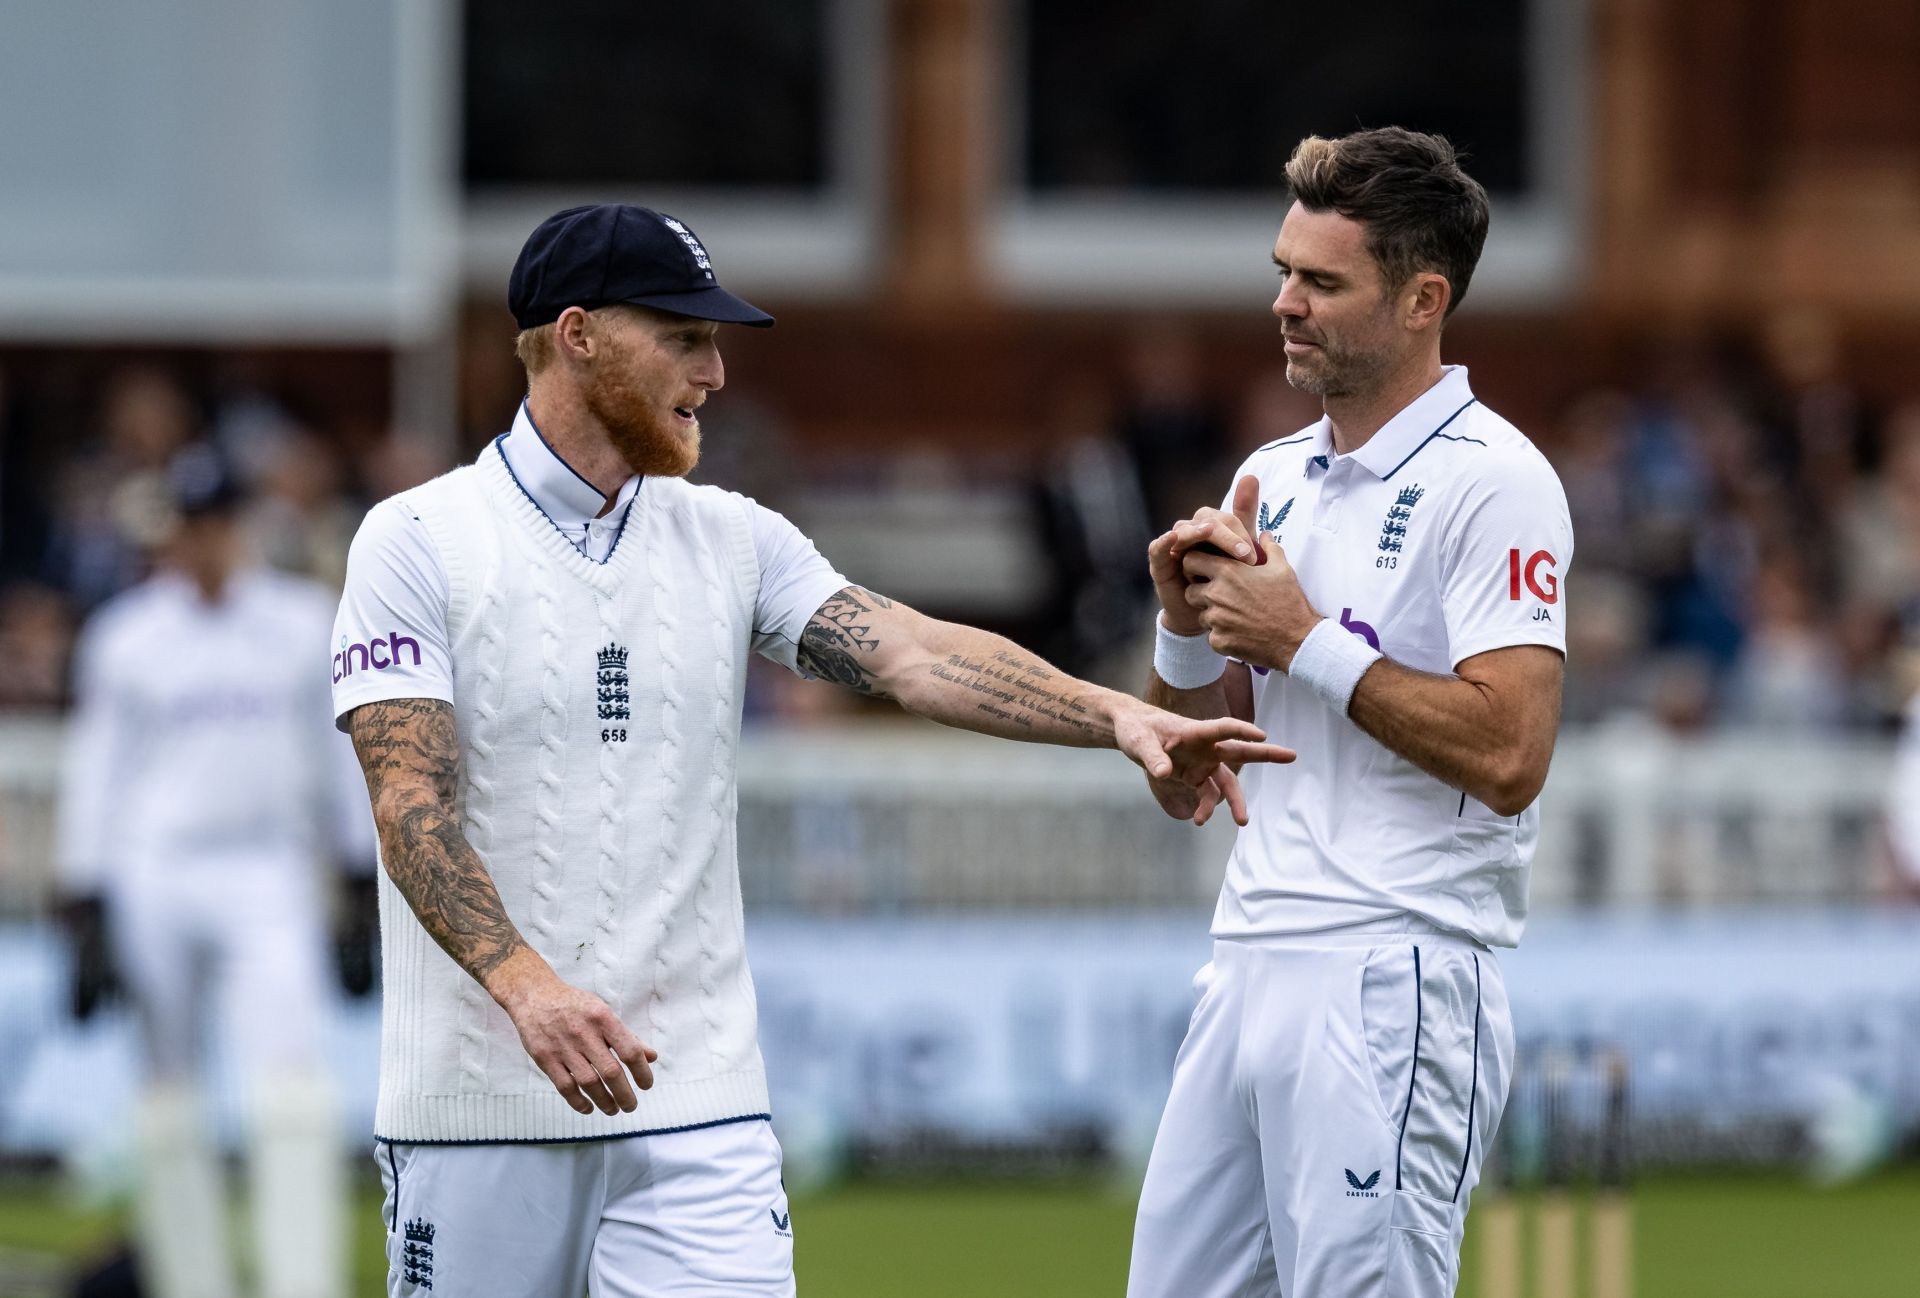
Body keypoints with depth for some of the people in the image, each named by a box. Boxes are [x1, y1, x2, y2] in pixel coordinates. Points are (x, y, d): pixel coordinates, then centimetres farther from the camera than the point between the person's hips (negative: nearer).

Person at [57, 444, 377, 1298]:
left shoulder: (304, 623, 8)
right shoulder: (124, 636, 3)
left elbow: (341, 756, 15)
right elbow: (93, 773, 4)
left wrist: (366, 881, 12)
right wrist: (86, 911, -2)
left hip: (269, 883, 0)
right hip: (152, 880, 0)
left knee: (293, 1090, -15)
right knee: (169, 1099, 3)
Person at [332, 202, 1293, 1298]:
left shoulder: (733, 542, 10)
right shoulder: (419, 541, -3)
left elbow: (909, 654, -5)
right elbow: (412, 807, -13)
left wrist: (1115, 716, -23)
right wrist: (530, 990, -29)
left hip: (694, 1106, 3)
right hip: (477, 1110, -3)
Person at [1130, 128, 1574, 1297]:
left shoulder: (1491, 481, -7)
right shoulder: (1272, 478, 17)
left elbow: (1508, 756, -19)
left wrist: (1304, 641, -12)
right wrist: (1190, 629, 0)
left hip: (1393, 984, -8)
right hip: (1249, 970, 8)